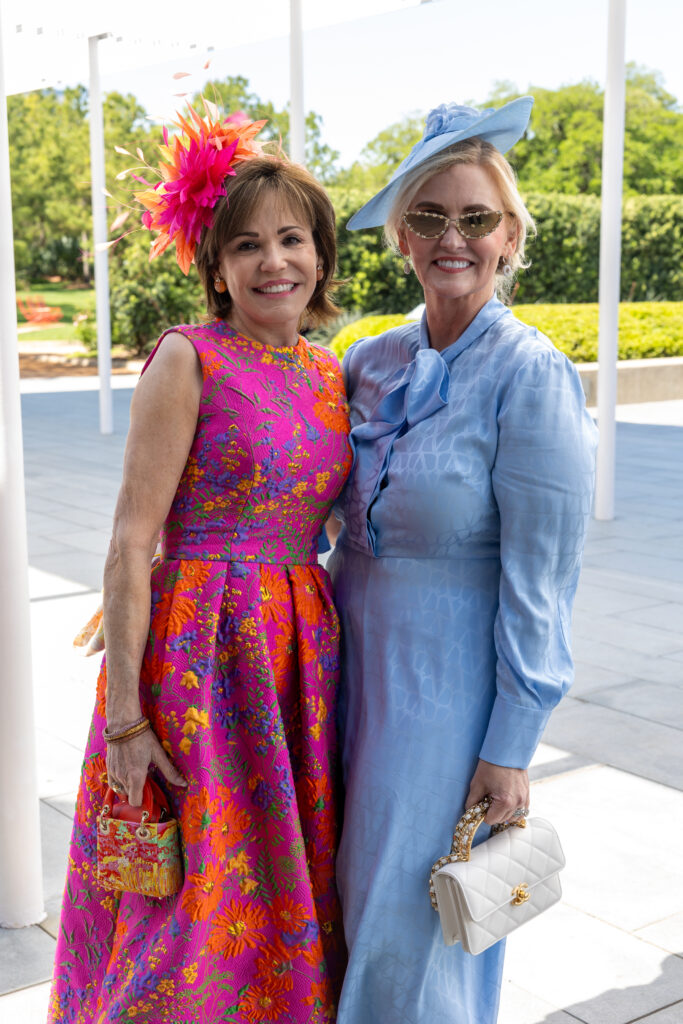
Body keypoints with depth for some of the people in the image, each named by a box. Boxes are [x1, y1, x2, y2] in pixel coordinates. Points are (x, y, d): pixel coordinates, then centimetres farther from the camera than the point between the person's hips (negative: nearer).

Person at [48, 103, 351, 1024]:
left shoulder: (330, 375, 9)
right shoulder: (189, 360, -10)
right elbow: (131, 542, -13)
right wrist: (124, 715, -16)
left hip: (301, 653, 6)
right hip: (199, 650, -6)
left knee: (287, 886, 16)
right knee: (198, 901, 6)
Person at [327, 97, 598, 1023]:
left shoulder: (530, 376, -15)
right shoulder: (375, 362, 3)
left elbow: (540, 586, -15)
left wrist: (511, 747, -15)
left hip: (451, 685, -6)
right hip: (358, 661, 6)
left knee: (414, 921, 8)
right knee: (357, 900, 19)